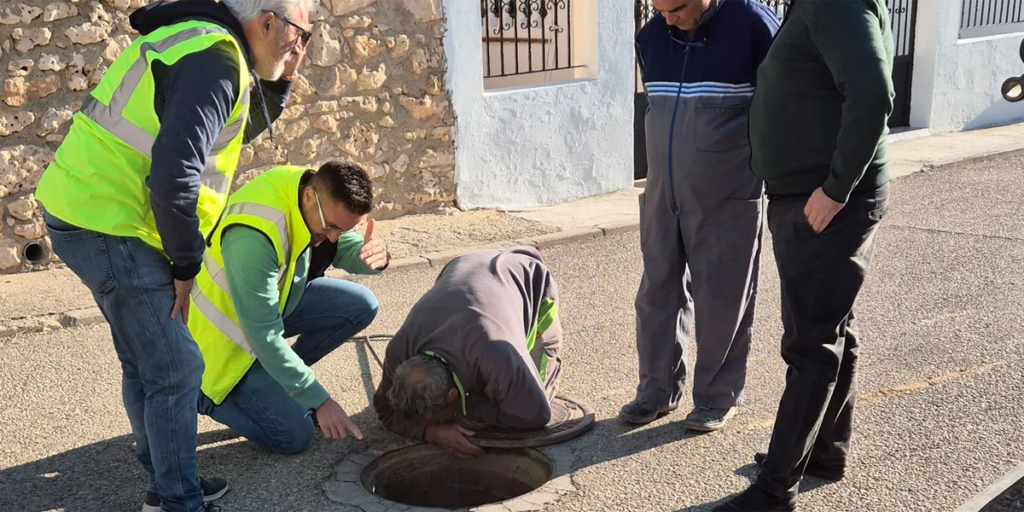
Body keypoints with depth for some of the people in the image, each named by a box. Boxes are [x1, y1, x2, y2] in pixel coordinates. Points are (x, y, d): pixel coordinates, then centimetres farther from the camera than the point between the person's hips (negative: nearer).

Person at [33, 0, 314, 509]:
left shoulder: (196, 41, 13)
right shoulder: (214, 61, -19)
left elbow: (240, 128, 27)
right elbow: (174, 172, -27)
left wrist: (279, 80, 11)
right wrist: (186, 263, -16)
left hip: (86, 215, 11)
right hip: (108, 226, -11)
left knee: (144, 362, 19)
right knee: (175, 368, -3)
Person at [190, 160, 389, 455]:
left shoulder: (321, 194, -15)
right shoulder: (253, 236, -38)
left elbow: (347, 250, -1)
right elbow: (264, 335, -32)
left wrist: (374, 255, -28)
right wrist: (319, 400, -27)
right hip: (223, 333, -8)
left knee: (361, 306, -9)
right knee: (293, 436, -15)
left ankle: (282, 378, 7)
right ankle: (203, 394, 7)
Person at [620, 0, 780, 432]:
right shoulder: (651, 35, 4)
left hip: (728, 201, -5)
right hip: (662, 197, 5)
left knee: (721, 302, 5)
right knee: (657, 294, 10)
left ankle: (718, 397, 21)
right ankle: (658, 389, 25)